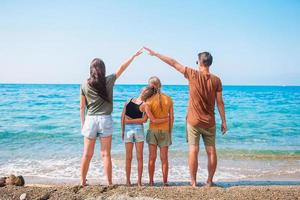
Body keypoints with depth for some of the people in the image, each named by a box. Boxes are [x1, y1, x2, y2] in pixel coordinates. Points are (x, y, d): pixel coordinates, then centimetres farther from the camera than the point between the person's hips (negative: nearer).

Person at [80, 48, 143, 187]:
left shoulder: (85, 85, 1)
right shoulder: (108, 81, -2)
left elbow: (82, 107, 4)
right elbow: (122, 68, 10)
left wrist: (82, 123, 13)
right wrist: (134, 55, 20)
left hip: (90, 119, 1)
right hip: (105, 119, -1)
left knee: (87, 154, 10)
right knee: (106, 154, 4)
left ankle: (82, 182, 19)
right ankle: (109, 183, 10)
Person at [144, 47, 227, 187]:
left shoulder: (193, 75, -8)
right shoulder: (216, 80, -2)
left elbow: (173, 63, -3)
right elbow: (220, 102, -1)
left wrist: (155, 54, 5)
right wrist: (223, 121, 7)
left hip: (193, 121, -2)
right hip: (209, 122, 2)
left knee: (193, 151, 2)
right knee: (211, 151, 10)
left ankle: (193, 182, 7)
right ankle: (209, 181, 16)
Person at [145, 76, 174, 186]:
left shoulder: (150, 100, -10)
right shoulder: (168, 99, -1)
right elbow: (171, 117, 2)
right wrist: (170, 131, 11)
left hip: (153, 130, -2)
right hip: (165, 130, 2)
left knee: (152, 157, 7)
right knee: (164, 158, 9)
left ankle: (151, 181, 11)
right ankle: (165, 182, 13)